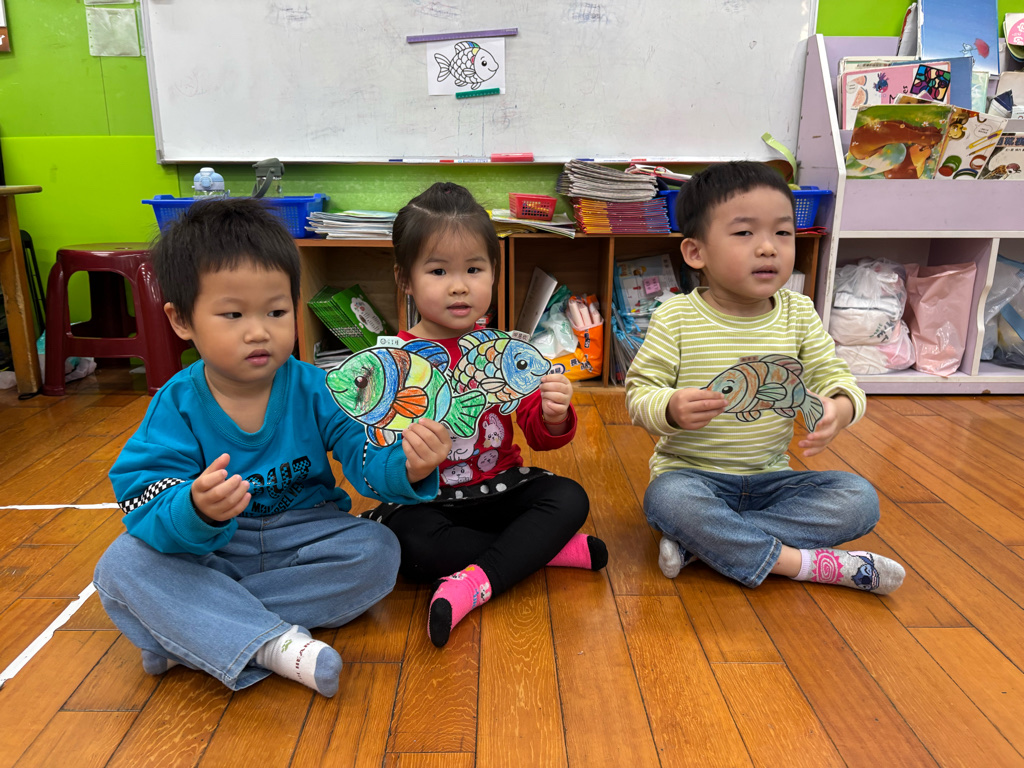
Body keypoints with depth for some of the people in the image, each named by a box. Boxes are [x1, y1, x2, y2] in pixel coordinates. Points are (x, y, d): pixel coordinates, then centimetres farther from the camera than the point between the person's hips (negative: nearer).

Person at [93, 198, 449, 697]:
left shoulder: (314, 390, -13)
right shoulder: (176, 406, -14)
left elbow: (367, 458, -22)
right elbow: (151, 510, -21)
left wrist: (407, 468, -46)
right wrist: (197, 511, -46)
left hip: (303, 539, 1)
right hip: (208, 553, 0)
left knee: (377, 551, -24)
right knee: (121, 565, -22)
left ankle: (187, 631, -20)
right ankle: (273, 645, -32)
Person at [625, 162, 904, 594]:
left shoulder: (799, 314, 1)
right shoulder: (677, 319, -10)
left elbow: (834, 377, 2)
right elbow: (639, 392, -11)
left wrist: (840, 407, -23)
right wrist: (670, 409, -35)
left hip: (771, 478, 5)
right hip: (693, 474, -4)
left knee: (860, 500, -16)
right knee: (667, 499, -36)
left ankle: (698, 541, -23)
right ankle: (803, 563, -24)